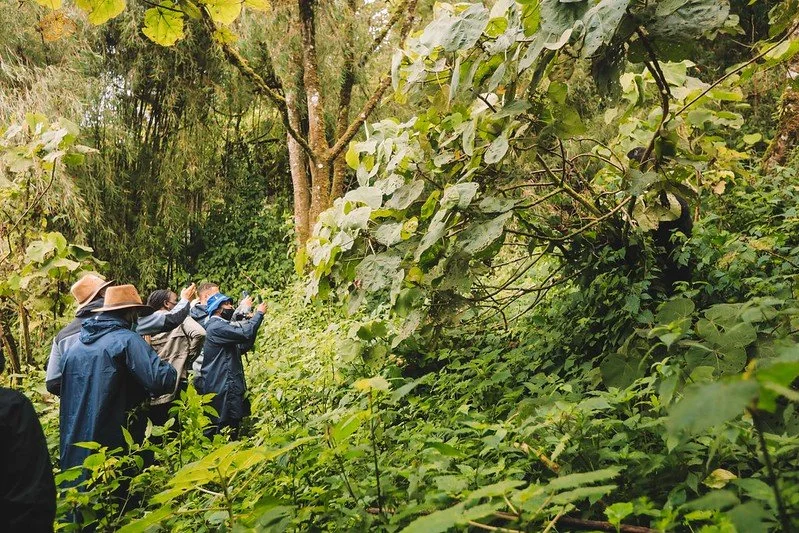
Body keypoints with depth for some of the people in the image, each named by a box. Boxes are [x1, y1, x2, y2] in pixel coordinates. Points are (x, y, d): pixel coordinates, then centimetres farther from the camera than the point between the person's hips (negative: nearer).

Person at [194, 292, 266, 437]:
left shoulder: (221, 326, 20)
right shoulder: (216, 327, -13)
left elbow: (242, 347, 19)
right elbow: (245, 333, -26)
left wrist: (252, 322, 9)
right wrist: (259, 314, -12)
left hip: (230, 387, 10)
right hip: (222, 391, -10)